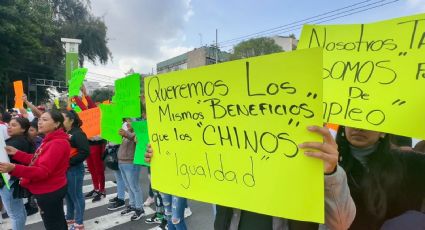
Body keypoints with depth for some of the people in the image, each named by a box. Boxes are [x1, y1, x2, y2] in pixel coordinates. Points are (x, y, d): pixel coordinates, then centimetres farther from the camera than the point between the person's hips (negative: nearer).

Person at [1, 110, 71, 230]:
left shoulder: (58, 143, -26)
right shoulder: (50, 140, 9)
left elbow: (42, 171, -31)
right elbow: (37, 160, 11)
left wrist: (13, 169, -41)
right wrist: (16, 153, 4)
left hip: (50, 192, -10)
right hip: (51, 190, 10)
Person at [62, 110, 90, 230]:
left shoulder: (78, 134, -15)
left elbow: (85, 152, -22)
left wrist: (69, 161, -20)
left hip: (74, 169, -8)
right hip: (65, 169, 8)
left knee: (76, 195, 2)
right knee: (68, 195, 20)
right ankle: (69, 218, 37)